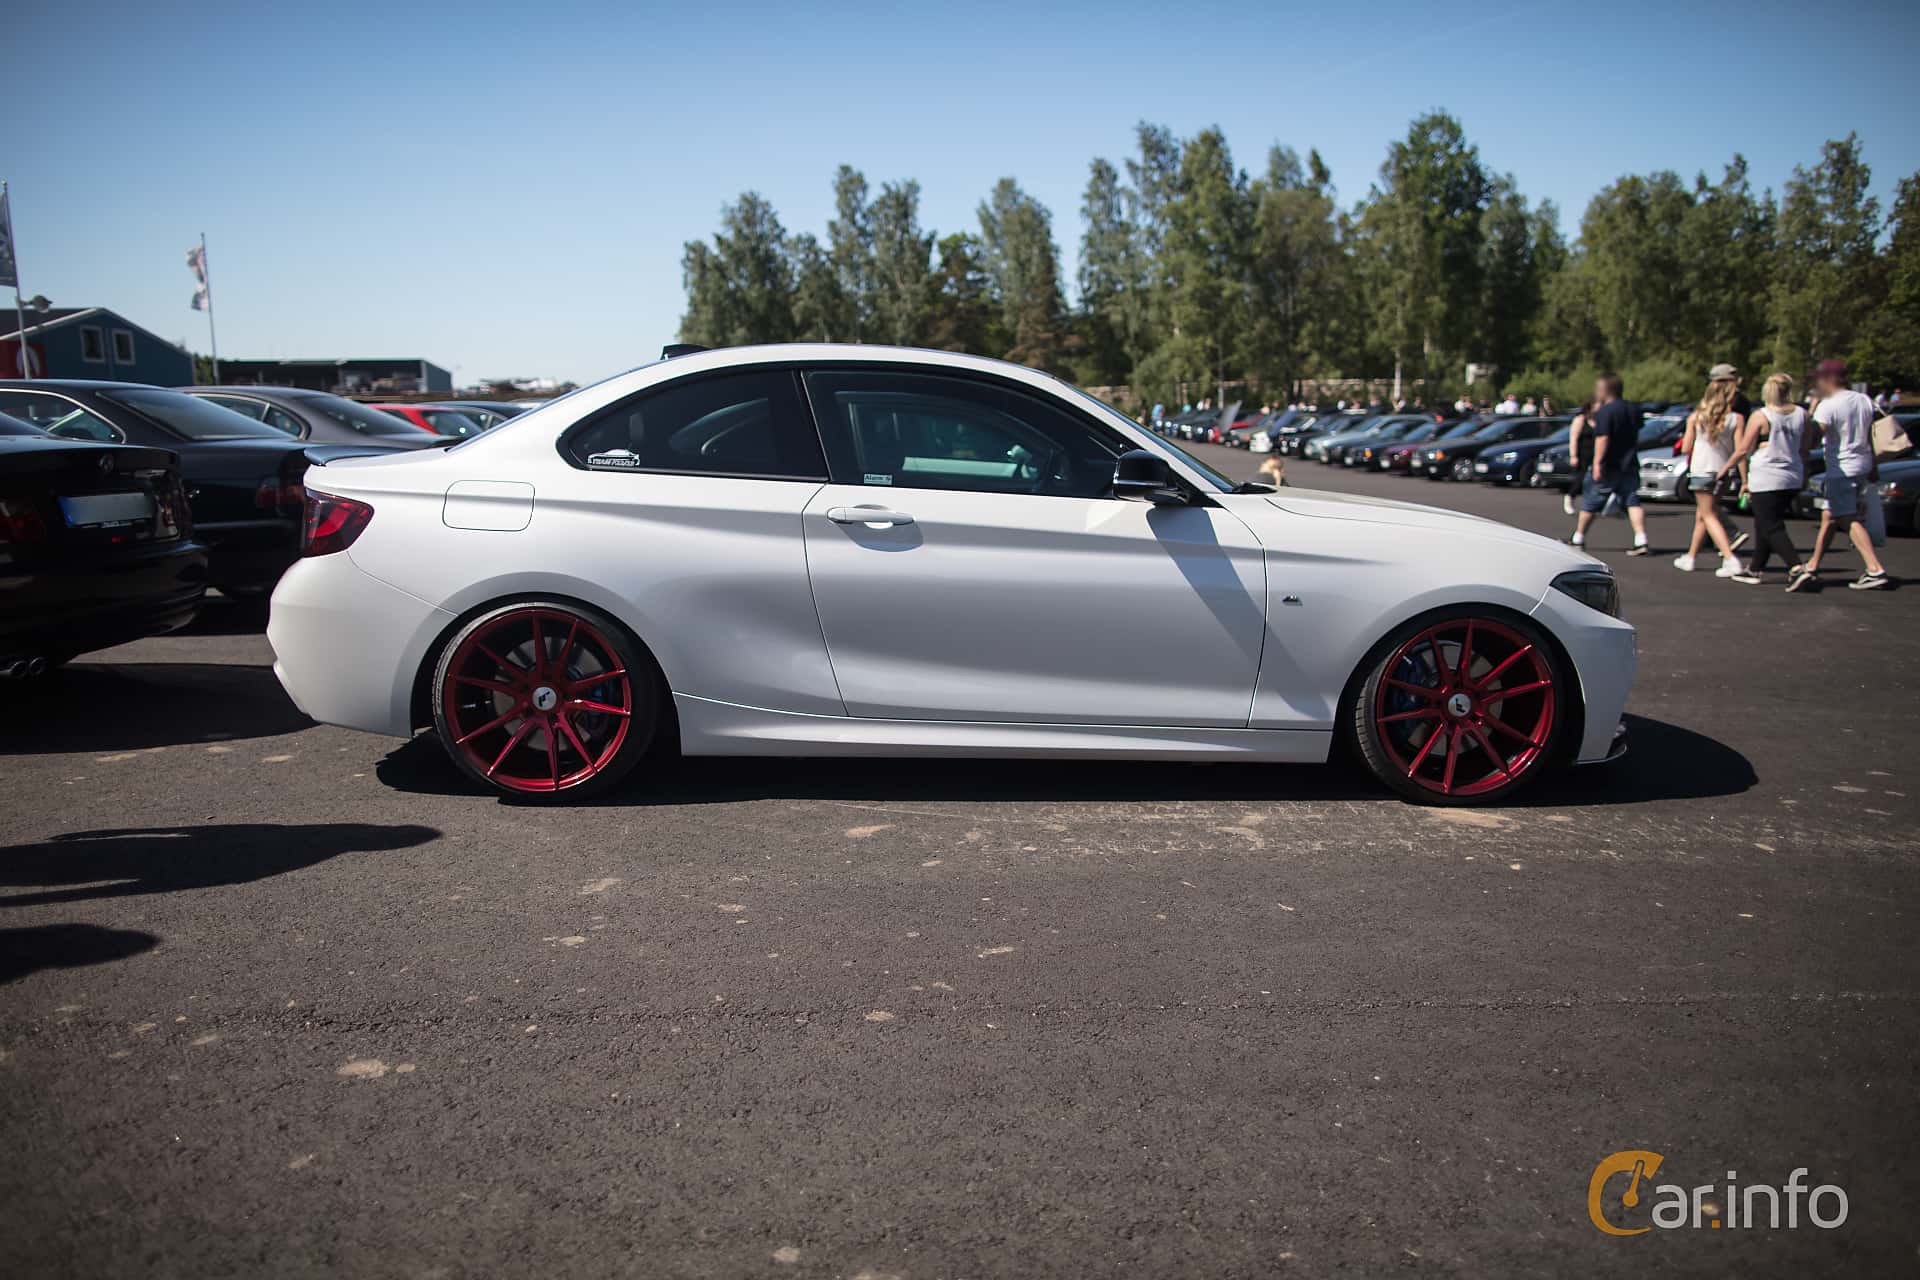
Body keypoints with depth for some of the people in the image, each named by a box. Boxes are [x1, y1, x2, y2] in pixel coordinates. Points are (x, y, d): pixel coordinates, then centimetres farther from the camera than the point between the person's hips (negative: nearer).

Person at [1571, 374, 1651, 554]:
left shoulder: (1604, 411, -15)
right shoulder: (1634, 409, 9)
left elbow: (1602, 438, -23)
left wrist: (1597, 463, -24)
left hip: (1607, 466, -6)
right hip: (1629, 464, 6)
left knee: (1590, 502, 8)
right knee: (1632, 501, 2)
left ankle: (1578, 539, 21)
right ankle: (1642, 541, -11)